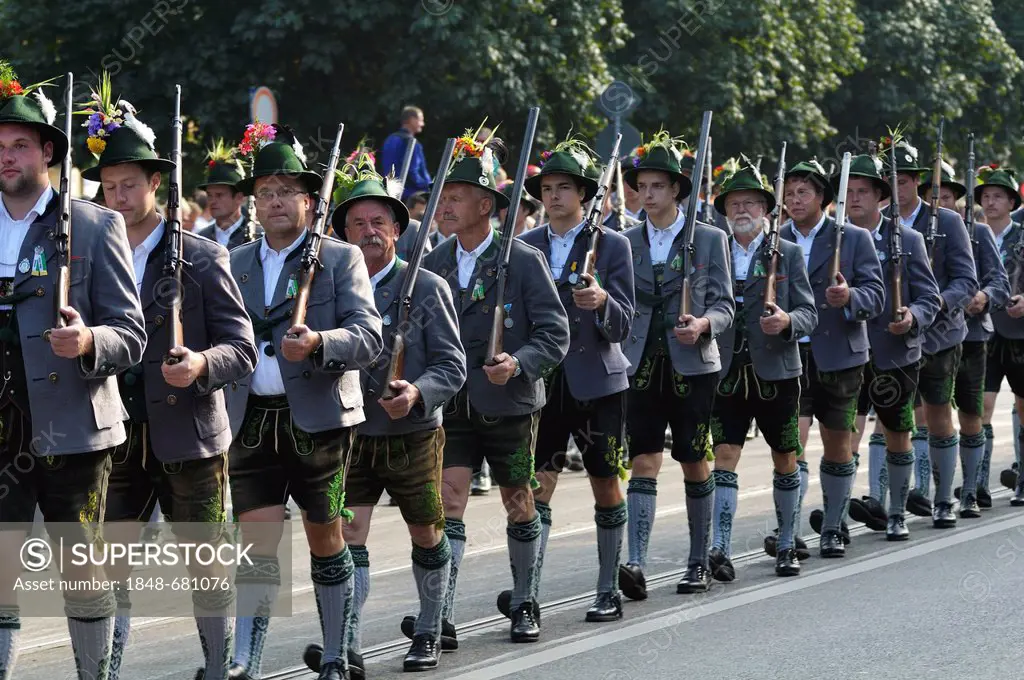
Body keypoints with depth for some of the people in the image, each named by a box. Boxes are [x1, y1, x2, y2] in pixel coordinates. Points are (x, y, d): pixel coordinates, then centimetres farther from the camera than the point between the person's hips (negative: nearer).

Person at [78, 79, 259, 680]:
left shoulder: (202, 259, -3)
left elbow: (243, 349, -6)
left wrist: (201, 364, -24)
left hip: (189, 438, -3)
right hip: (119, 441, 3)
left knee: (207, 568, 6)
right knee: (108, 567, 1)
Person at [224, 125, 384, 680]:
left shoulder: (341, 259, 1)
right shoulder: (235, 264, 13)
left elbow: (369, 336, -10)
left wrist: (318, 343, -27)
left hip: (319, 419, -2)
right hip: (252, 421, 3)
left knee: (326, 542, 6)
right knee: (256, 545, -3)